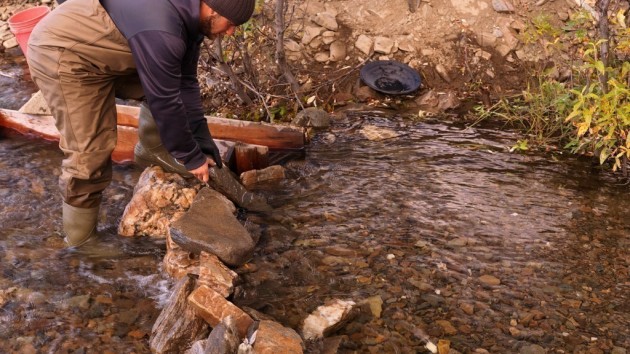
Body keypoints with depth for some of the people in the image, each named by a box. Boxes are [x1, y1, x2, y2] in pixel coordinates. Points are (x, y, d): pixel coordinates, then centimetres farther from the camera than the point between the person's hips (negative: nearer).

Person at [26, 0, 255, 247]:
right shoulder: (162, 29, -33)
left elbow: (186, 83, 4)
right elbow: (165, 100, -26)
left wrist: (203, 144, 4)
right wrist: (191, 157, -13)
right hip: (62, 53, -9)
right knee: (89, 152, -9)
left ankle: (151, 151, 21)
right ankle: (81, 240, 6)